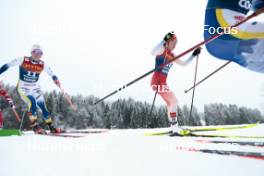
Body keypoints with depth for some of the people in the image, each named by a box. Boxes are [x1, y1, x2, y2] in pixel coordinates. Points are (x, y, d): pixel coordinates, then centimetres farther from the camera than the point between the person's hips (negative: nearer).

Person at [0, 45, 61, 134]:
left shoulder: (43, 65, -6)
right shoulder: (23, 60, -14)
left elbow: (51, 73, 0)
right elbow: (8, 65, -8)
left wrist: (55, 79, -20)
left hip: (35, 88, 4)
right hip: (23, 88, -3)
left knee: (43, 106, 0)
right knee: (32, 103, -25)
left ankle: (51, 126, 12)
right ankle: (35, 126, -13)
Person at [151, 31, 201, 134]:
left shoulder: (171, 55, 17)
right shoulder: (162, 50, -6)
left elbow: (184, 64, 24)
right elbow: (153, 52, -30)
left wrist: (194, 55, 18)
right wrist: (164, 41, -33)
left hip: (163, 82, 10)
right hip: (157, 81, -10)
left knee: (171, 103, 18)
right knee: (174, 101, -13)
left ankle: (174, 126, 30)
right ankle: (174, 127, -11)